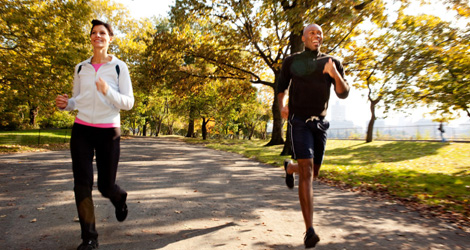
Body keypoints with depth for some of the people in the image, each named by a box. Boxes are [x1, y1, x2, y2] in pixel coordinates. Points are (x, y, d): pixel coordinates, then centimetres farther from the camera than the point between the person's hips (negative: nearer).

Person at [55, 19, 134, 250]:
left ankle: (120, 199, 42)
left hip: (109, 131, -3)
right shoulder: (81, 68, 10)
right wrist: (65, 104, -5)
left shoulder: (119, 67, -1)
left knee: (105, 186, 3)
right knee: (82, 183, -5)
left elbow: (128, 103, -6)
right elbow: (77, 100, 18)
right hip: (81, 130, 3)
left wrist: (108, 91, -23)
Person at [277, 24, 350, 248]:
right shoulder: (292, 62, 2)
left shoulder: (332, 62, 5)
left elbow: (343, 93, -4)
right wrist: (281, 106, 0)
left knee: (313, 173, 15)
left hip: (320, 123, 4)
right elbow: (281, 86, 17)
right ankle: (310, 231, -19)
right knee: (306, 172, -20)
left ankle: (289, 167, 51)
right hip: (300, 122, -4)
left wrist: (335, 74, -23)